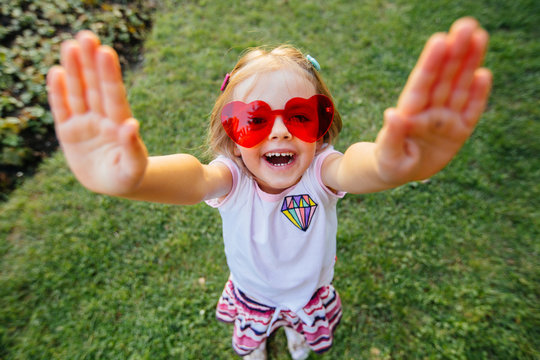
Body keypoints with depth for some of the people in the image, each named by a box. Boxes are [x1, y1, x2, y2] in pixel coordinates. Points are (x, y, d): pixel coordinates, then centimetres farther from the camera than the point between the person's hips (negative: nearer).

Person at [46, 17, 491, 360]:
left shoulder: (319, 170, -34)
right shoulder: (233, 178, -33)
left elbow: (353, 168, -57)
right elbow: (192, 180, -55)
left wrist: (387, 164, -81)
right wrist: (130, 176, -78)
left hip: (311, 290, 1)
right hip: (252, 293, 0)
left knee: (307, 323, 35)